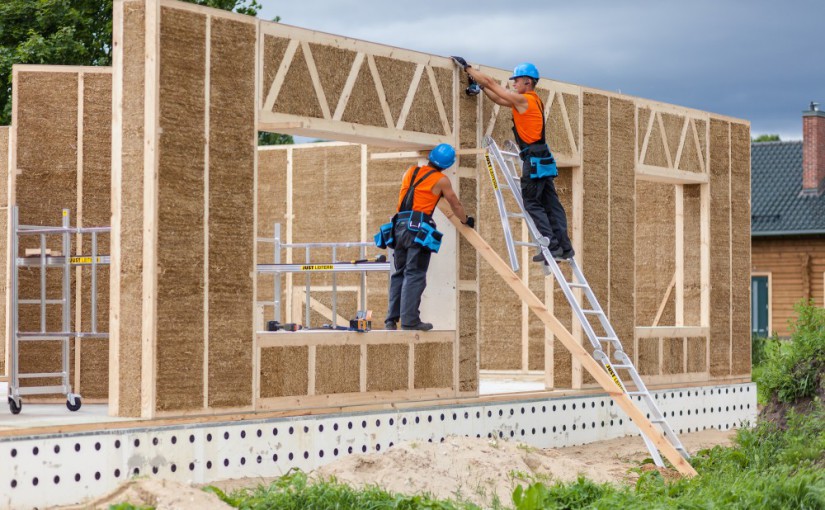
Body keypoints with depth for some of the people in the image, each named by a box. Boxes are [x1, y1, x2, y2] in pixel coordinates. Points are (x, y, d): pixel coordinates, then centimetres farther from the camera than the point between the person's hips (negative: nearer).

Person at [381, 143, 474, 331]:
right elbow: (455, 205, 15)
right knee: (414, 275, -7)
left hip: (399, 226, 5)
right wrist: (466, 220, 32)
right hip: (418, 229, -5)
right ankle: (410, 320, -13)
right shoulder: (441, 180, 4)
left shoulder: (410, 172, 18)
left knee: (399, 274, 11)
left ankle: (391, 319, 7)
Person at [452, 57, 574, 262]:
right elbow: (499, 99, 26)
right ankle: (565, 247, 3)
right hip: (544, 160, 9)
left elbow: (491, 83, -7)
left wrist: (466, 67, 0)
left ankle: (553, 245, -12)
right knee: (551, 204, 6)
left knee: (532, 203, -5)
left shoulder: (522, 100, -10)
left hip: (534, 160, -9)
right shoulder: (535, 101, 17)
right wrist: (481, 86, 23)